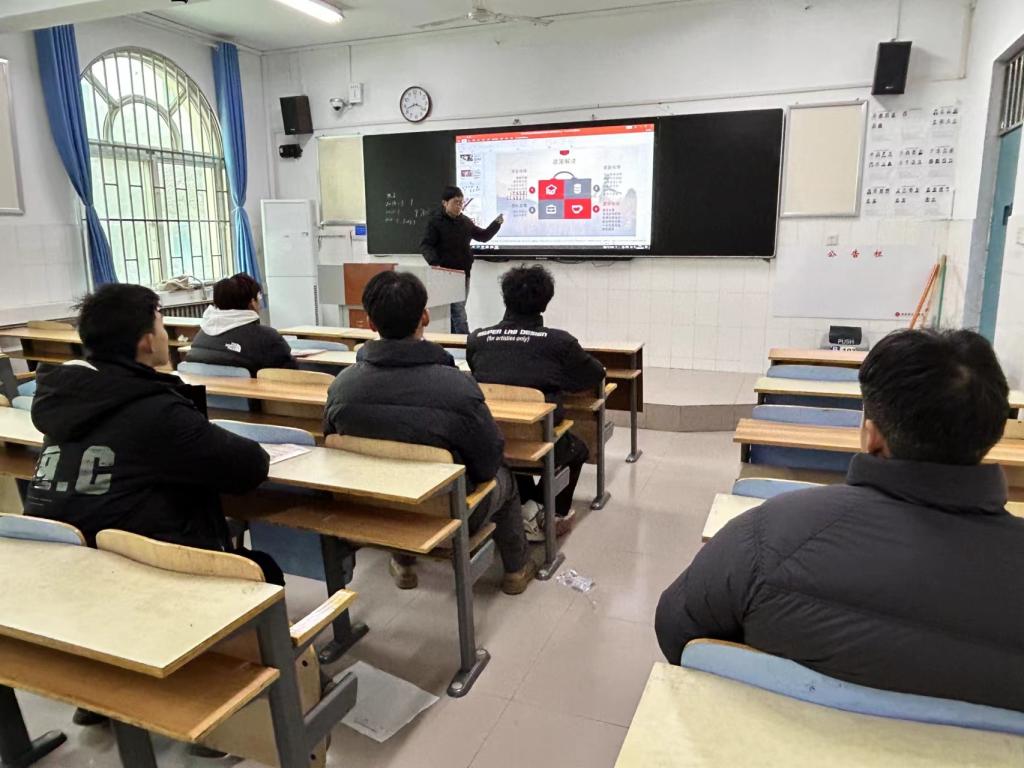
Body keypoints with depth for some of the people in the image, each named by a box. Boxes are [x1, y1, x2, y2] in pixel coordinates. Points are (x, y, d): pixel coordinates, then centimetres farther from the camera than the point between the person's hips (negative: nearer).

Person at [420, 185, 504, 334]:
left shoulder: (465, 221, 11)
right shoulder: (435, 221, -6)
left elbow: (483, 236, 21)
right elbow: (426, 246, -11)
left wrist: (497, 223, 7)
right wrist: (434, 263, -27)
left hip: (463, 273, 7)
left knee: (458, 310, 12)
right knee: (459, 313, -13)